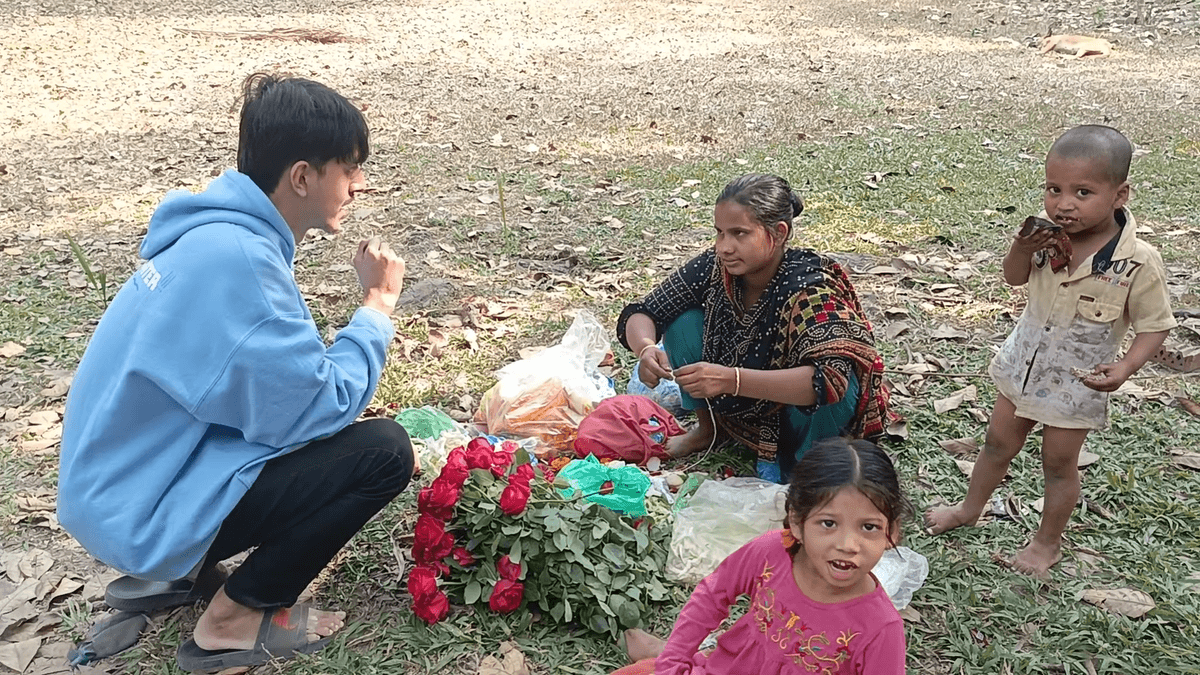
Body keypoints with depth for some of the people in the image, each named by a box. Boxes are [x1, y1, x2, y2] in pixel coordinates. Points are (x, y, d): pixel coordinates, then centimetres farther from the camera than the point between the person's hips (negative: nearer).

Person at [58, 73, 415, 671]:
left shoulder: (222, 231, 3)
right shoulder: (236, 259, -28)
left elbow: (282, 379, 12)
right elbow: (314, 412, -24)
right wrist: (378, 303, -14)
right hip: (144, 513, -10)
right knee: (384, 451, -14)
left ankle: (183, 566, 15)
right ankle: (236, 620, 0)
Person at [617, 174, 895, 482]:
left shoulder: (809, 287, -31)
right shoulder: (715, 267, -17)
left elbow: (832, 379, -46)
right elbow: (640, 314, -11)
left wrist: (731, 379, -54)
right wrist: (646, 348, -35)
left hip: (805, 414, -5)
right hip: (741, 409, 5)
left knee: (831, 393, -38)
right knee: (683, 323, -15)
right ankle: (707, 428, 9)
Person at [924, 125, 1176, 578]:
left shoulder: (1138, 263, -26)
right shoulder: (1049, 237, -15)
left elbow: (1155, 325, -14)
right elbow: (1014, 279, 1)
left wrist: (1125, 368, -31)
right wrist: (1021, 249, -21)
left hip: (1077, 381, -4)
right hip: (1024, 363, 4)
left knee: (1058, 463, 14)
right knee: (998, 443, 21)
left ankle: (1048, 542, 37)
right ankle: (970, 509, 45)